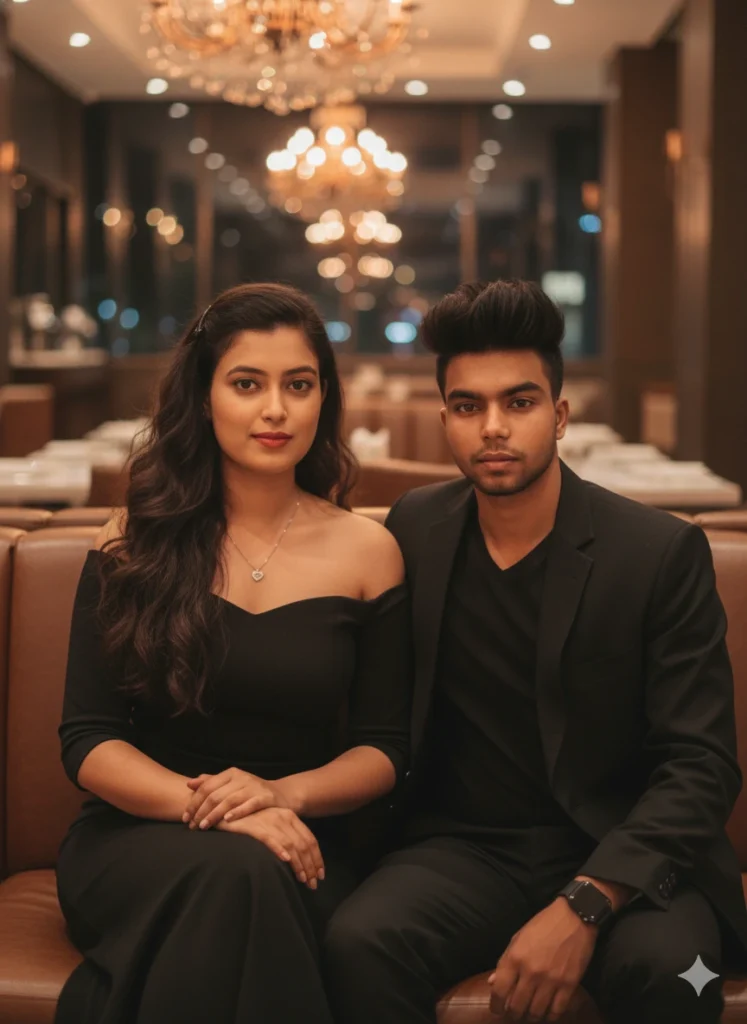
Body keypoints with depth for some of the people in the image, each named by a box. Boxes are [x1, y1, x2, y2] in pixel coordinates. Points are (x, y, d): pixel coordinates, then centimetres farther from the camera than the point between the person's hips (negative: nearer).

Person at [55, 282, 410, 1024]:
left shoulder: (367, 552, 5)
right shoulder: (135, 546, 3)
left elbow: (383, 748, 6)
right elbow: (86, 741, -2)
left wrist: (284, 794, -15)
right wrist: (206, 807, -20)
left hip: (299, 845, 1)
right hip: (137, 835, 0)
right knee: (234, 875, -35)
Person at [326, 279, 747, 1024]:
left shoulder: (664, 553, -7)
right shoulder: (414, 533, 5)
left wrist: (584, 907, -24)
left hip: (618, 857, -1)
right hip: (467, 847, 2)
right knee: (358, 945, -30)